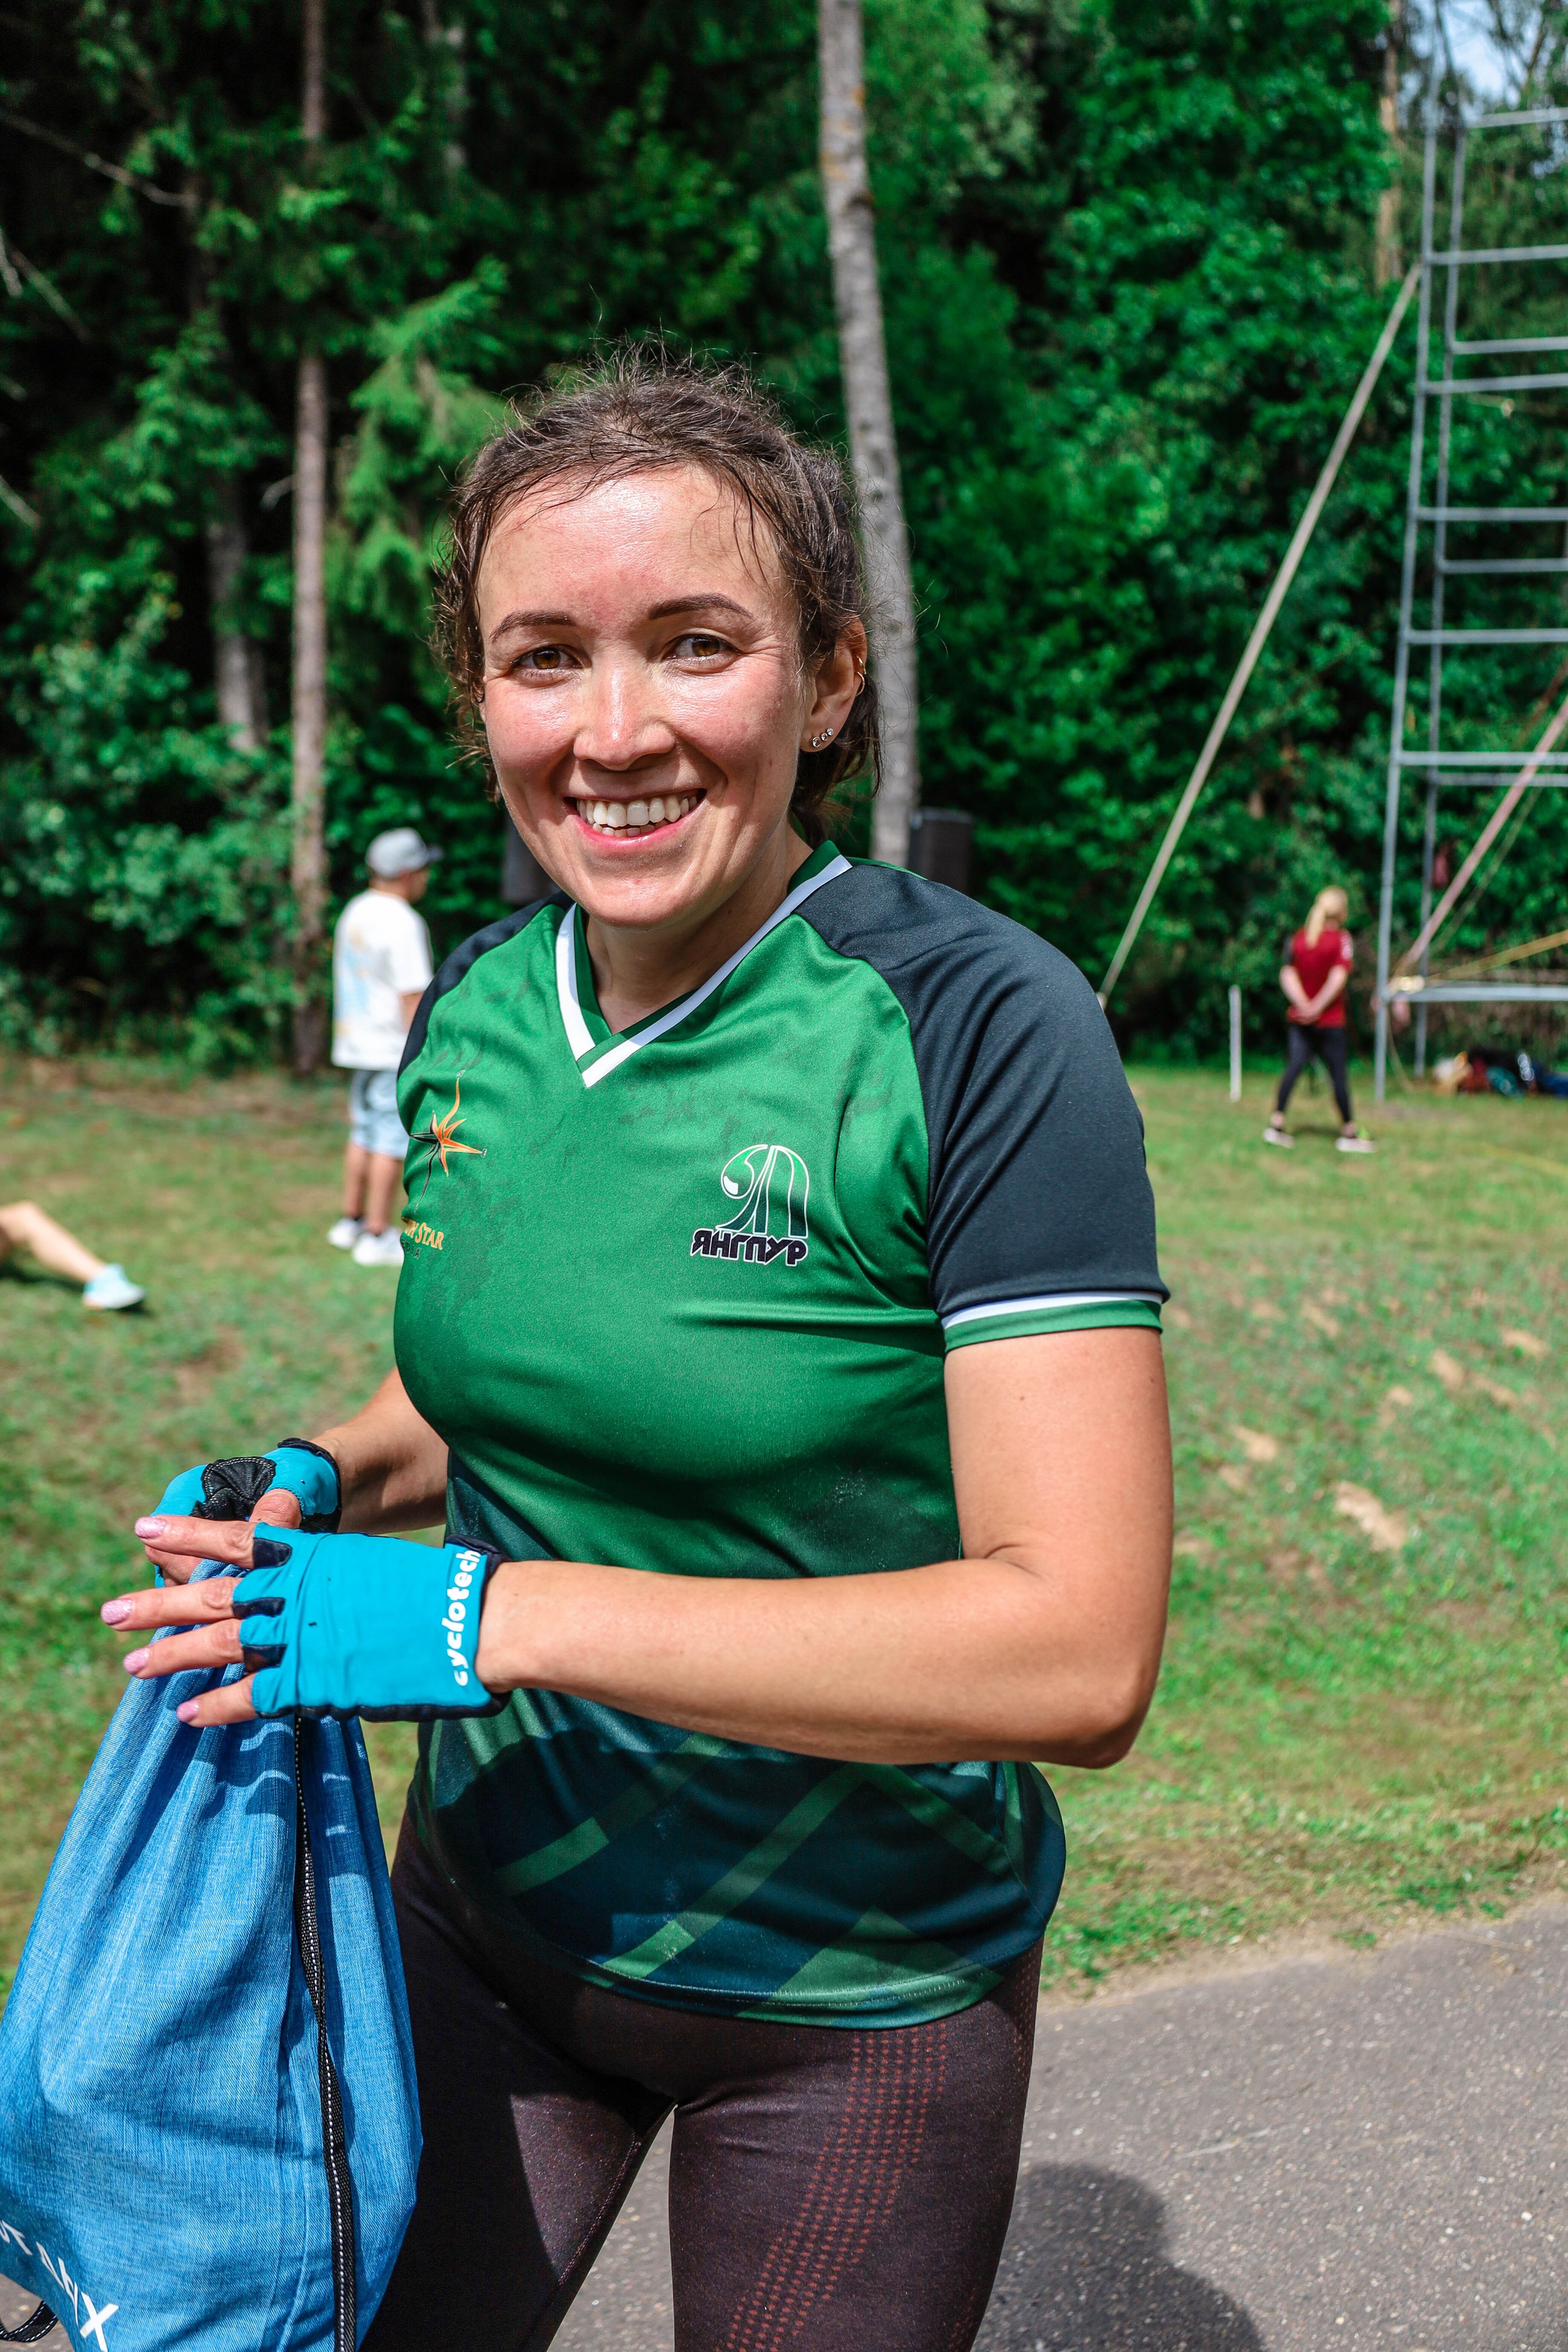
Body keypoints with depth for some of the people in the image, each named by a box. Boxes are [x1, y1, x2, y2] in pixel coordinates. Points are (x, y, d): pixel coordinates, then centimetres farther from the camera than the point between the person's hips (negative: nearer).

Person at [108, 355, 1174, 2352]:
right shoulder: (471, 1009, -4)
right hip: (492, 1911, 5)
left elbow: (1081, 1654, -27)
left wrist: (495, 1615, -29)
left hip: (857, 1995, -4)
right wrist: (314, 1483, -7)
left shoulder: (981, 1028, -22)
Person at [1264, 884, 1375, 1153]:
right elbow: (1339, 976, -18)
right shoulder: (1341, 939, -8)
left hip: (1299, 1019, 4)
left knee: (1293, 1068, 2)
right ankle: (1348, 1132, 11)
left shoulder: (1299, 937, 6)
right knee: (1338, 1073, 4)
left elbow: (1287, 973, -2)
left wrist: (1303, 1003, -11)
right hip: (1330, 1019, -4)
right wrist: (1318, 1006, -15)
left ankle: (1277, 1124, -9)